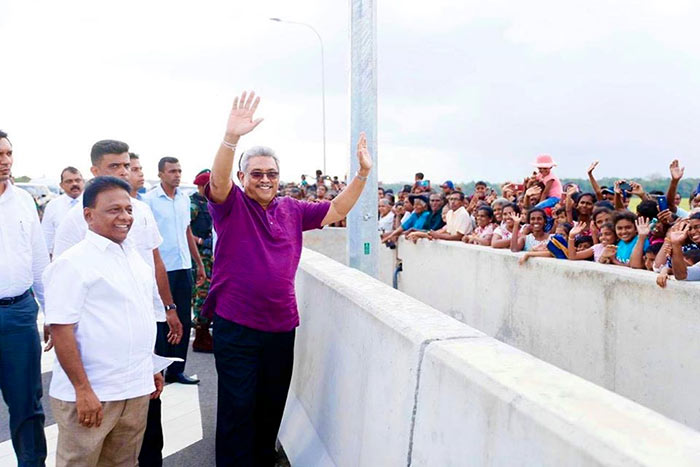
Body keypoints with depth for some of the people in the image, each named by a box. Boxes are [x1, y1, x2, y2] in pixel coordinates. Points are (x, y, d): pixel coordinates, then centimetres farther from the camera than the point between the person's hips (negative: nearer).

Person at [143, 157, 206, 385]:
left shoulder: (184, 198, 10)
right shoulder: (150, 200, -7)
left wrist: (199, 263, 17)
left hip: (184, 267, 6)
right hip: (162, 269, -6)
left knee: (184, 321, 10)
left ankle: (176, 370, 22)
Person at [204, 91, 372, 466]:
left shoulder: (292, 210, 9)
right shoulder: (231, 204, -4)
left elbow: (336, 211, 12)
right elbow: (218, 180, -24)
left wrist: (362, 174, 1)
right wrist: (231, 137, -41)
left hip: (281, 326, 5)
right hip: (236, 326, -4)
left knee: (272, 407, 17)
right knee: (238, 409, 2)